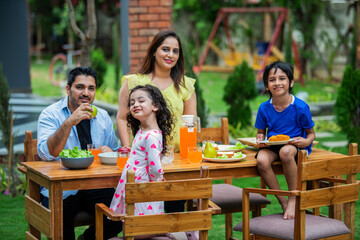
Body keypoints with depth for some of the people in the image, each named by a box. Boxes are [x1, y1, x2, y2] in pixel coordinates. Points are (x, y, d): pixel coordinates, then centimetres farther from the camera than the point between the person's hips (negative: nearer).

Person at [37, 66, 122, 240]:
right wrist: (69, 122, -27)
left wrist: (108, 151, -3)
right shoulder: (51, 114, -2)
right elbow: (46, 154, -17)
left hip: (95, 186, 4)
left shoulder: (103, 117, 12)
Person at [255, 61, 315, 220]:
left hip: (294, 145, -3)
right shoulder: (264, 108, 1)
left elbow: (311, 133, 2)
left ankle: (293, 199, -22)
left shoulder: (300, 107, -8)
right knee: (262, 160, -33)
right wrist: (260, 139, -8)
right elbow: (261, 132, 16)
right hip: (272, 146, 3)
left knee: (285, 151, -40)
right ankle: (282, 201, -13)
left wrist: (306, 141, -21)